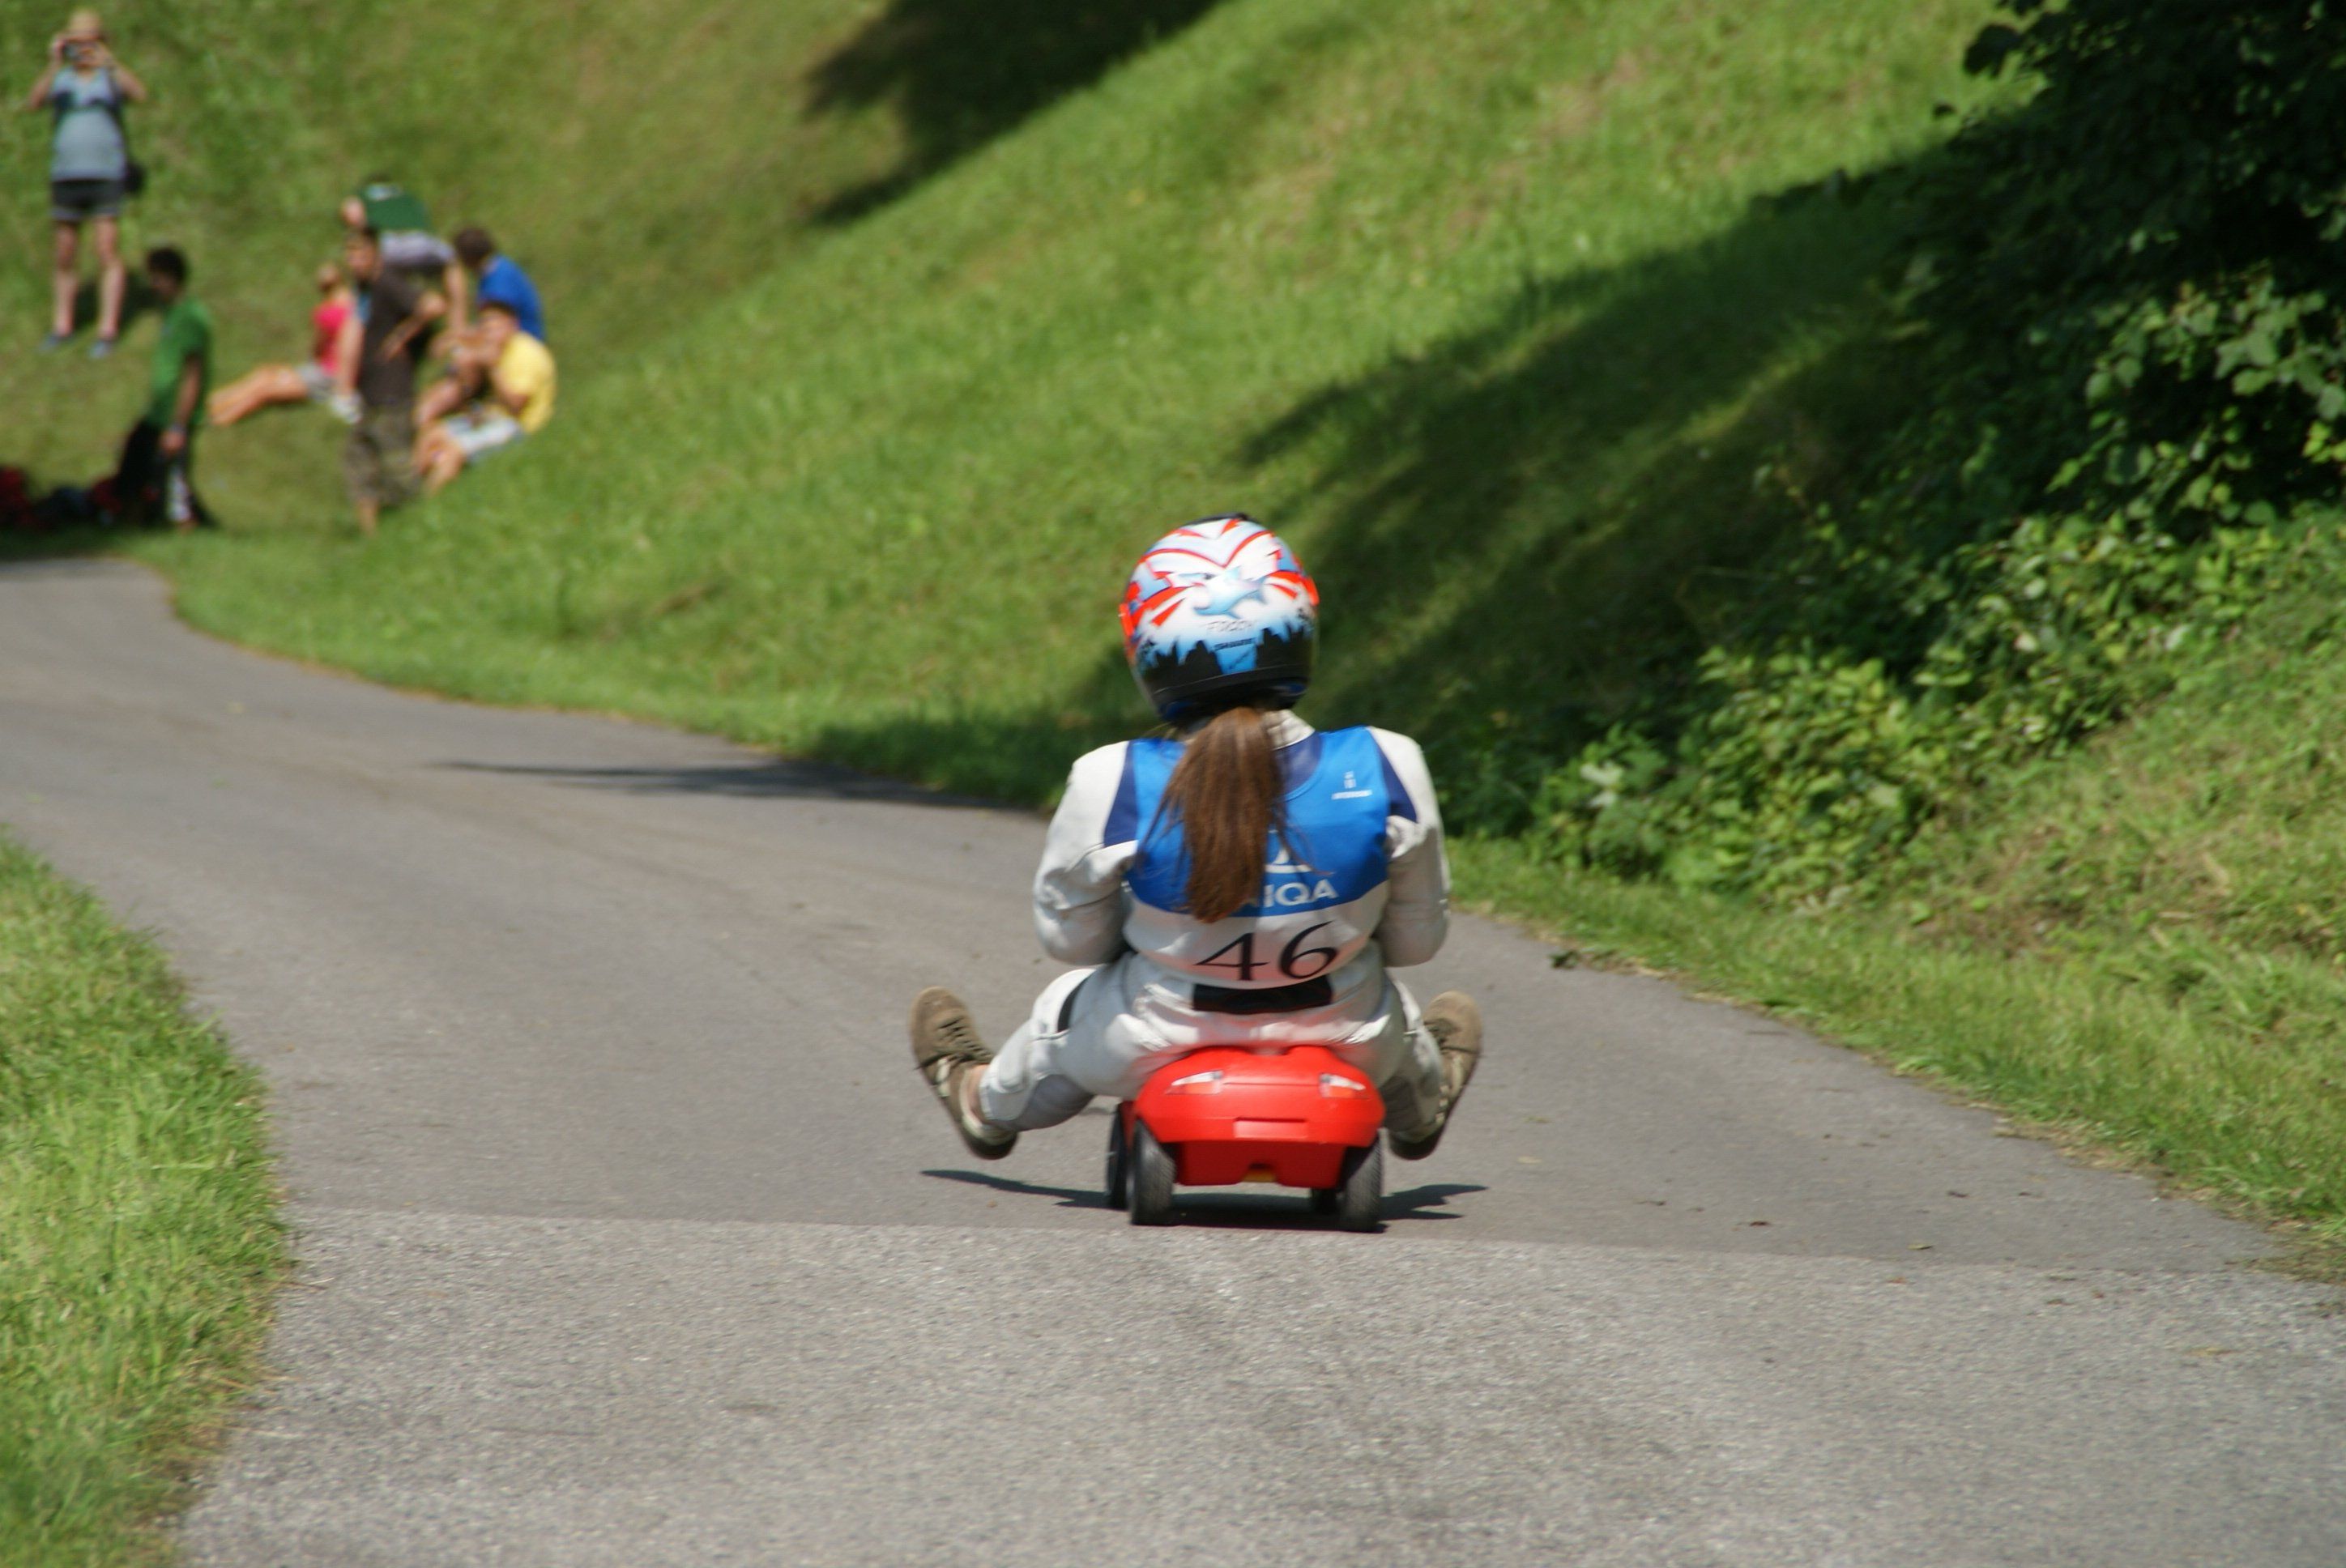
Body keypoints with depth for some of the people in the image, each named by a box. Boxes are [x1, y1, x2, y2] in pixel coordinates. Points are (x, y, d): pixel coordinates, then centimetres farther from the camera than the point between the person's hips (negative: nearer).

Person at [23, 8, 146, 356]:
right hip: (66, 177, 3)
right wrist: (54, 65, -25)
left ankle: (107, 331, -6)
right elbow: (34, 103, -12)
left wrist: (111, 63, -32)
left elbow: (140, 95, -20)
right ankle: (61, 326, 18)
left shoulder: (112, 79, 1)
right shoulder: (59, 81, 7)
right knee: (65, 256, 8)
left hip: (106, 174, -3)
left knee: (108, 252, -7)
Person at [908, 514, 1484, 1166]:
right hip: (1345, 1053, 1)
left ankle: (988, 1104, 68)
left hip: (1160, 1053, -1)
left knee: (1066, 1009, 36)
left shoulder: (1108, 787, -25)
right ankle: (1421, 1110, 73)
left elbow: (1071, 938, -7)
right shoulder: (1387, 771, -23)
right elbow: (1416, 938, -8)